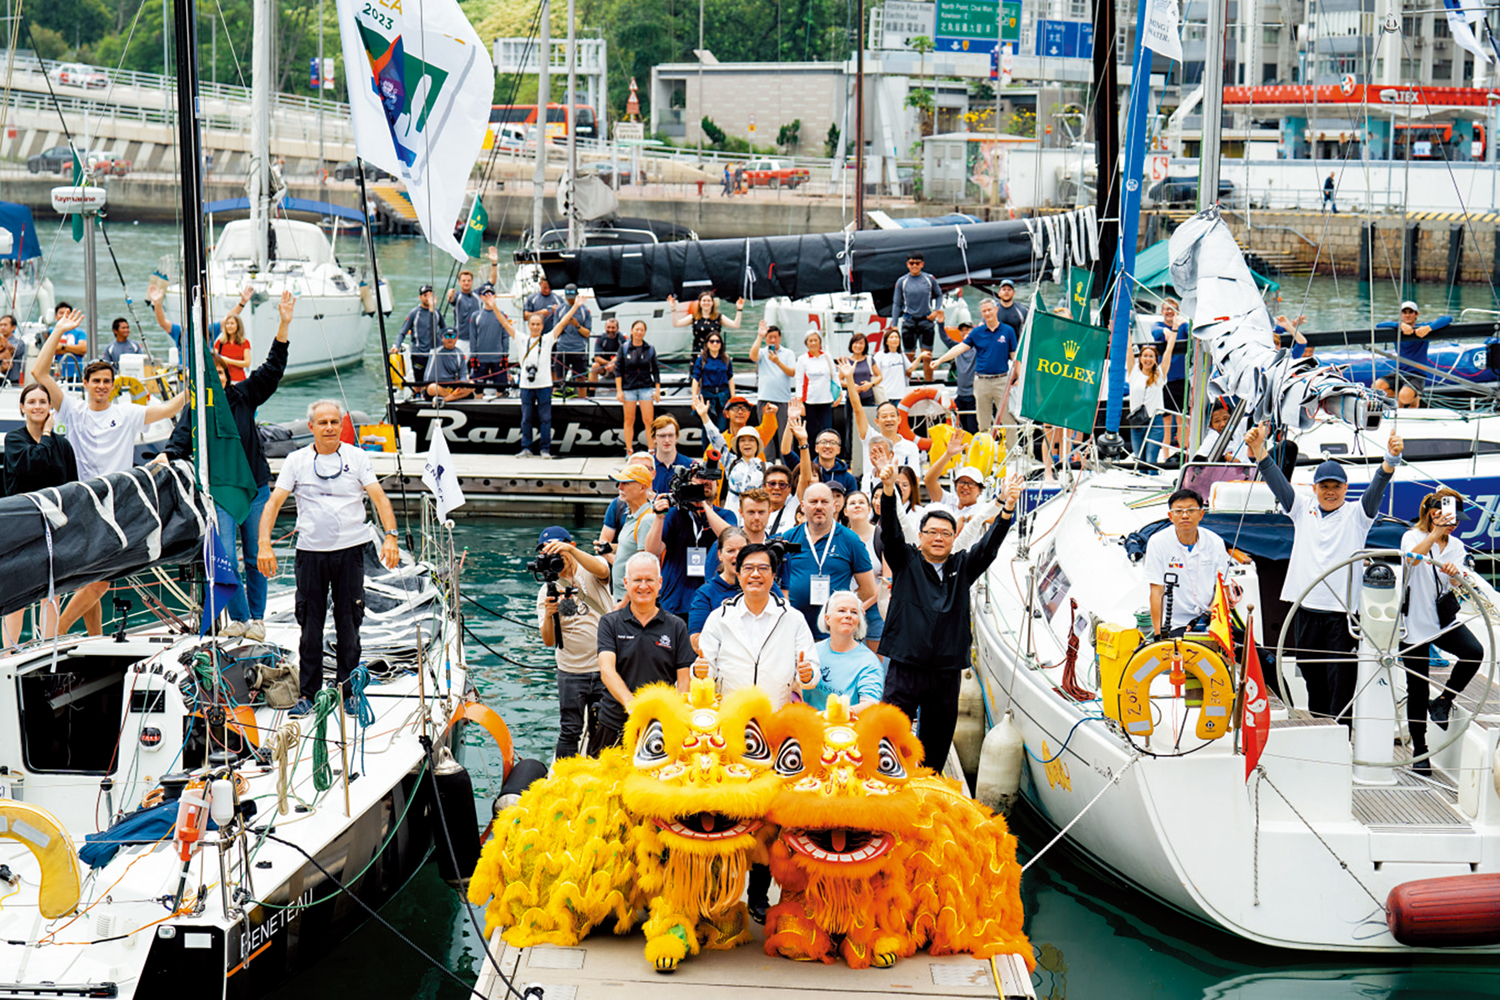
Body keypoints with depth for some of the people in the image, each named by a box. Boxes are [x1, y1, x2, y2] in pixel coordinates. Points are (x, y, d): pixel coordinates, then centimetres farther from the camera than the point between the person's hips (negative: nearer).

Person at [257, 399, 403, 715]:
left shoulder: (357, 458, 4)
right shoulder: (296, 461, 5)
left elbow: (379, 499, -4)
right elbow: (273, 503, 1)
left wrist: (390, 536, -19)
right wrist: (264, 544, -13)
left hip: (350, 550, 0)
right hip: (310, 551, 0)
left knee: (348, 624, 3)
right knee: (310, 624, 2)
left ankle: (348, 691, 14)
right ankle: (308, 694, 10)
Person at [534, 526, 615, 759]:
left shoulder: (590, 572, -1)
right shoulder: (547, 591, 1)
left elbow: (601, 570, -29)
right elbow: (548, 641, -6)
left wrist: (570, 550, -40)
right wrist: (548, 615, -26)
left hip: (606, 669, 0)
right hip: (571, 672, 1)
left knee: (602, 732, 9)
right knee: (570, 731, -2)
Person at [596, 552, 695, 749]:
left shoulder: (676, 627, 7)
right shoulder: (610, 623, 5)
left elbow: (683, 679, 5)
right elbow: (606, 670, -8)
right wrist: (630, 702, -26)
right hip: (615, 725, 0)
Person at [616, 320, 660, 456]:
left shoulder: (650, 349, 4)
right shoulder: (624, 348, 1)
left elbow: (655, 370, 8)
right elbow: (618, 370, 1)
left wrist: (657, 390, 2)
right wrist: (619, 390, -5)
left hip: (646, 388, 0)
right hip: (628, 388, 0)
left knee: (648, 421, -5)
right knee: (629, 421, 5)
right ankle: (629, 450, 13)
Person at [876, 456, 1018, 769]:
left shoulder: (963, 567, 13)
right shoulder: (906, 562, 6)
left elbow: (989, 546, 2)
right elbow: (890, 532, -7)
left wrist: (1008, 509, -15)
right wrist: (888, 489, -24)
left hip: (946, 672, 3)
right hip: (905, 669, -3)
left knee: (936, 748, 9)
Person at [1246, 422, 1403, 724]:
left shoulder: (1357, 514, 4)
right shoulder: (1302, 507, 11)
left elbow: (1377, 487, -11)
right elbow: (1276, 481, 2)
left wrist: (1391, 458, -30)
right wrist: (1258, 448, -13)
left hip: (1341, 613, -3)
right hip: (1305, 609, 3)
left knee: (1341, 682, -7)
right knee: (1312, 678, 12)